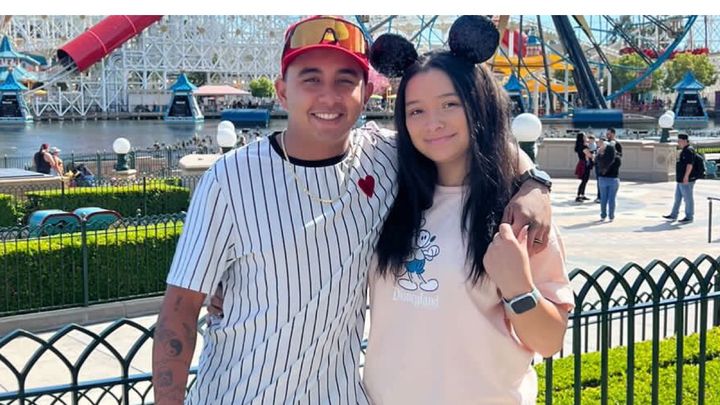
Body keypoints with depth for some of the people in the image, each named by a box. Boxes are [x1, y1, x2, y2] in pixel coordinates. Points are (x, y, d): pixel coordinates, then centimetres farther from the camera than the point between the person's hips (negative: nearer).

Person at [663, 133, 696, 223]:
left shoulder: (689, 150, -15)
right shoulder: (684, 150, 17)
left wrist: (686, 176, -26)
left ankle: (689, 217, 4)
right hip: (680, 179, 11)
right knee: (677, 198, 14)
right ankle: (673, 215, 20)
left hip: (686, 180, -11)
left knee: (688, 198, -2)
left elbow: (689, 164, -22)